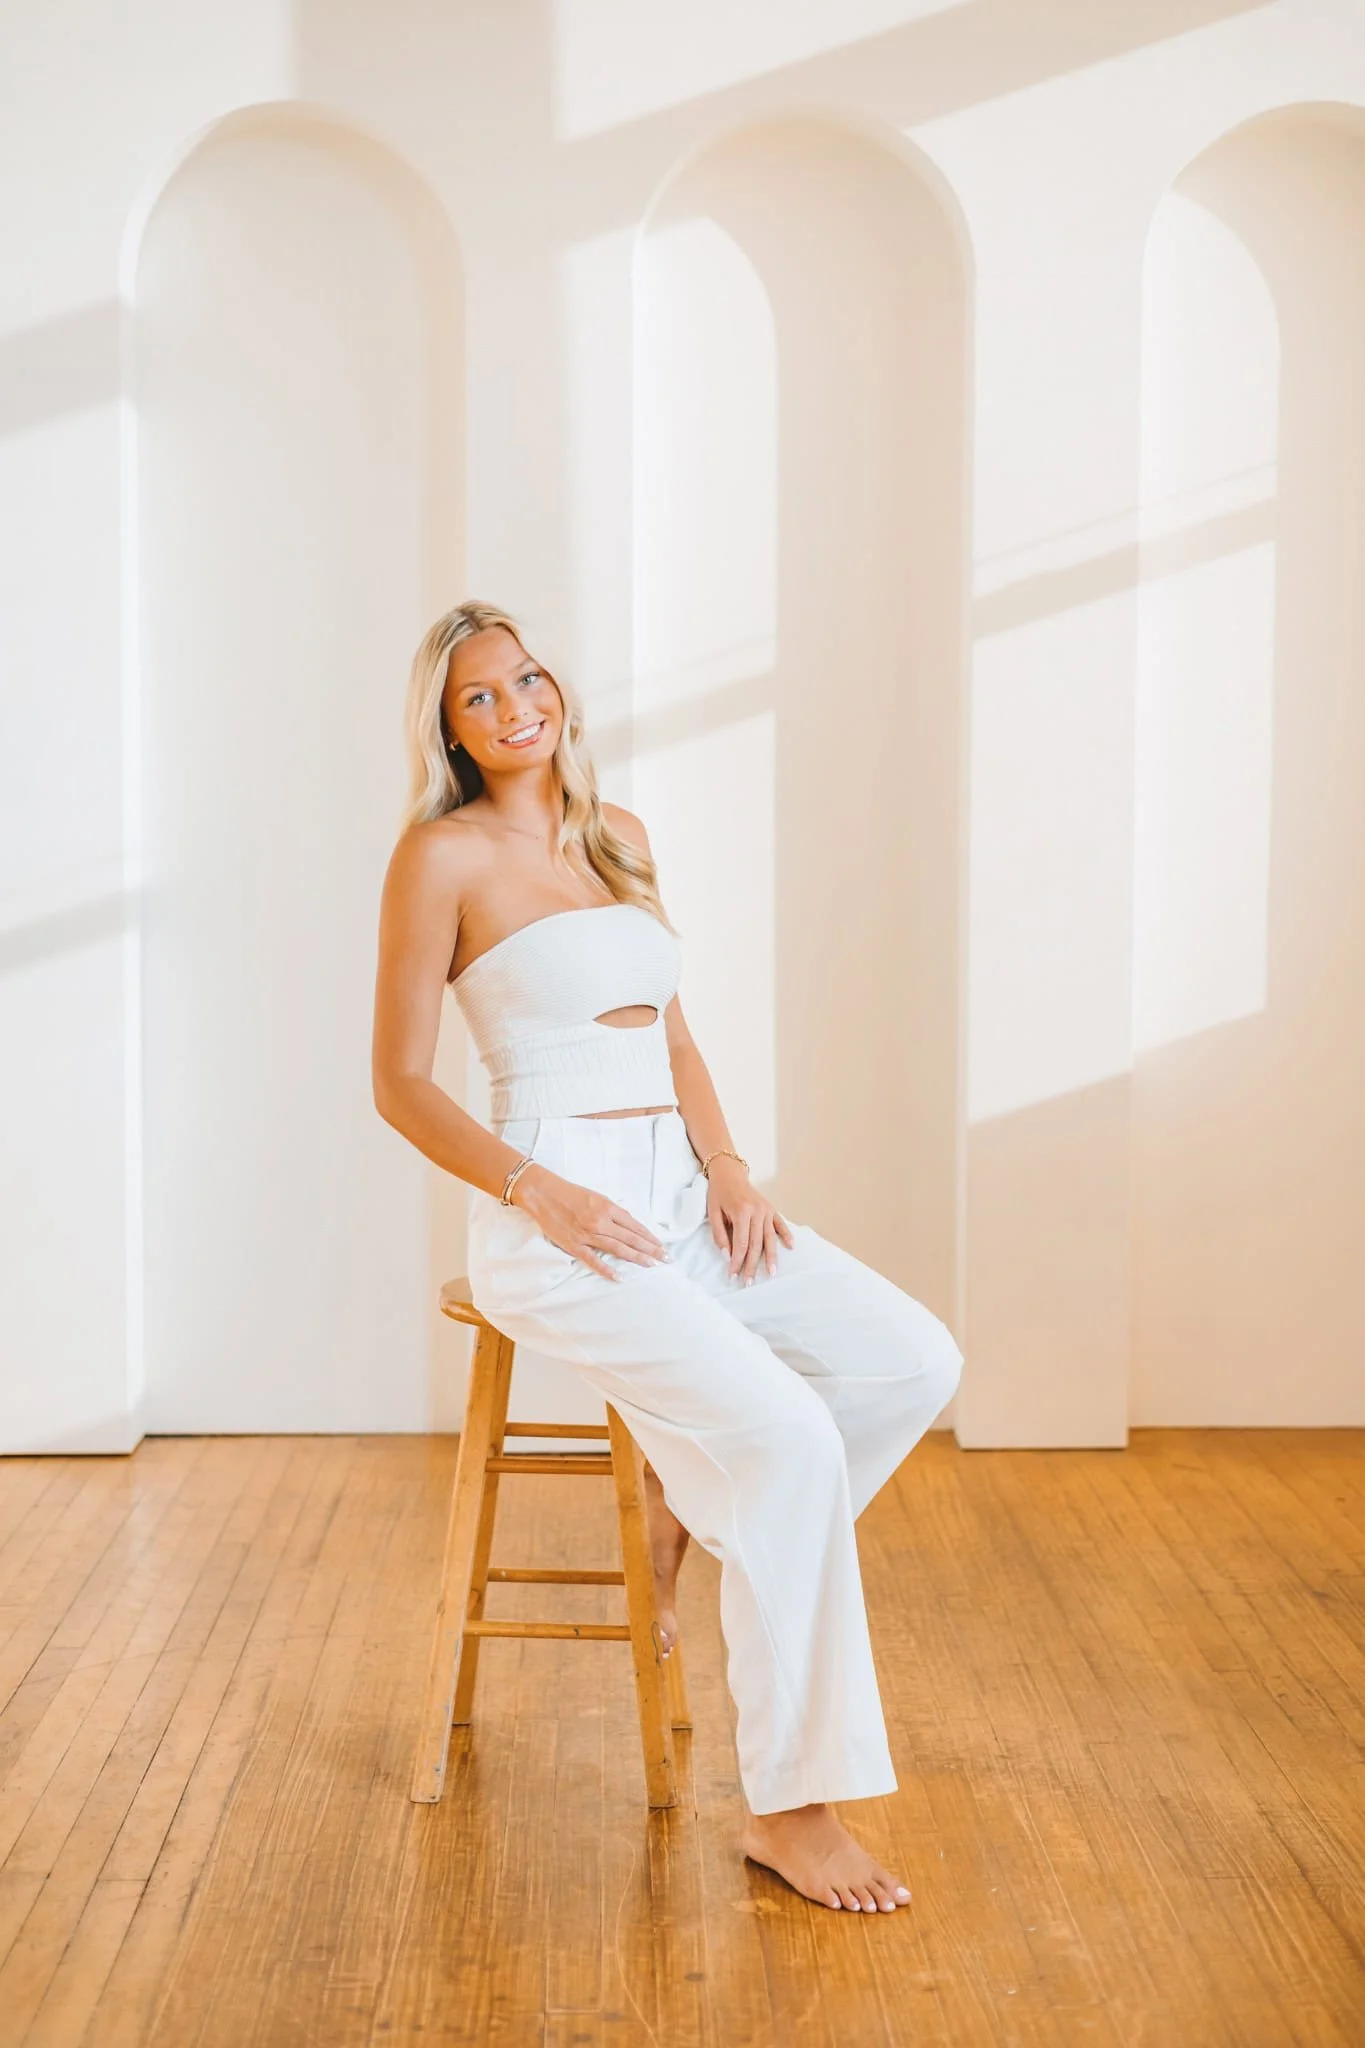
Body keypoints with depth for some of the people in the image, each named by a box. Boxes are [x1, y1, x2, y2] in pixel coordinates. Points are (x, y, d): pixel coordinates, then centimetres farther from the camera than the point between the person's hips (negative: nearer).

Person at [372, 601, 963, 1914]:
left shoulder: (620, 839, 15)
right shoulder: (444, 855, -4)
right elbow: (400, 1084, -5)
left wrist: (728, 1171, 3)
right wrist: (541, 1193, -16)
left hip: (678, 1199, 7)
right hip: (552, 1226, -7)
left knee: (912, 1361, -10)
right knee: (790, 1440, -23)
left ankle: (689, 1504, 10)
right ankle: (788, 1805, -12)